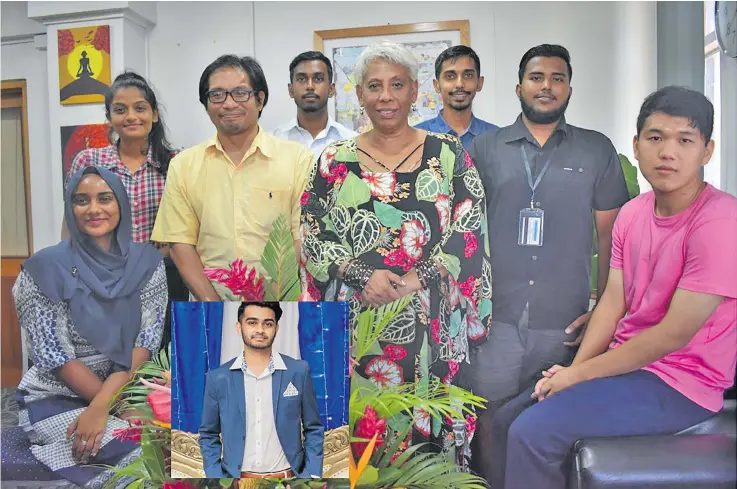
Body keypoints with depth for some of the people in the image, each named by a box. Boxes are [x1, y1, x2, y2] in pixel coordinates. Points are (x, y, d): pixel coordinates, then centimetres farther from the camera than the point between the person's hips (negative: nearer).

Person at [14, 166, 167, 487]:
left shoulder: (146, 262, -3)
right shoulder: (45, 268, -13)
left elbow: (149, 338, -10)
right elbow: (56, 357, -13)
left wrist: (103, 403, -23)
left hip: (130, 387, 4)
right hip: (55, 399, -3)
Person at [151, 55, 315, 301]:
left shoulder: (299, 159, 0)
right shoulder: (183, 165, 7)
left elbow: (305, 240, -2)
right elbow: (181, 243, 5)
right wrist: (212, 304, -6)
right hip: (210, 297, 2)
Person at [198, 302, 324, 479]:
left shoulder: (299, 371, -6)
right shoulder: (218, 377, -4)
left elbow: (313, 430, 1)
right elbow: (208, 435, 5)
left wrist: (312, 475, -7)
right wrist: (215, 475, -5)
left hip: (286, 475, 0)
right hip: (236, 475, 1)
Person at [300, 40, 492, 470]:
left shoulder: (448, 155, 4)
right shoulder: (334, 161, 8)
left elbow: (469, 234, -3)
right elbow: (313, 235, 2)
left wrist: (415, 282, -14)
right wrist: (362, 275, -13)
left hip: (430, 328, -1)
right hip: (354, 327, 1)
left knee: (427, 427, 5)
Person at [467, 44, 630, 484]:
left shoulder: (598, 150, 7)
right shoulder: (485, 148, 7)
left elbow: (611, 234, 8)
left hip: (565, 325, 0)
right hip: (495, 321, 0)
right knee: (492, 430, 6)